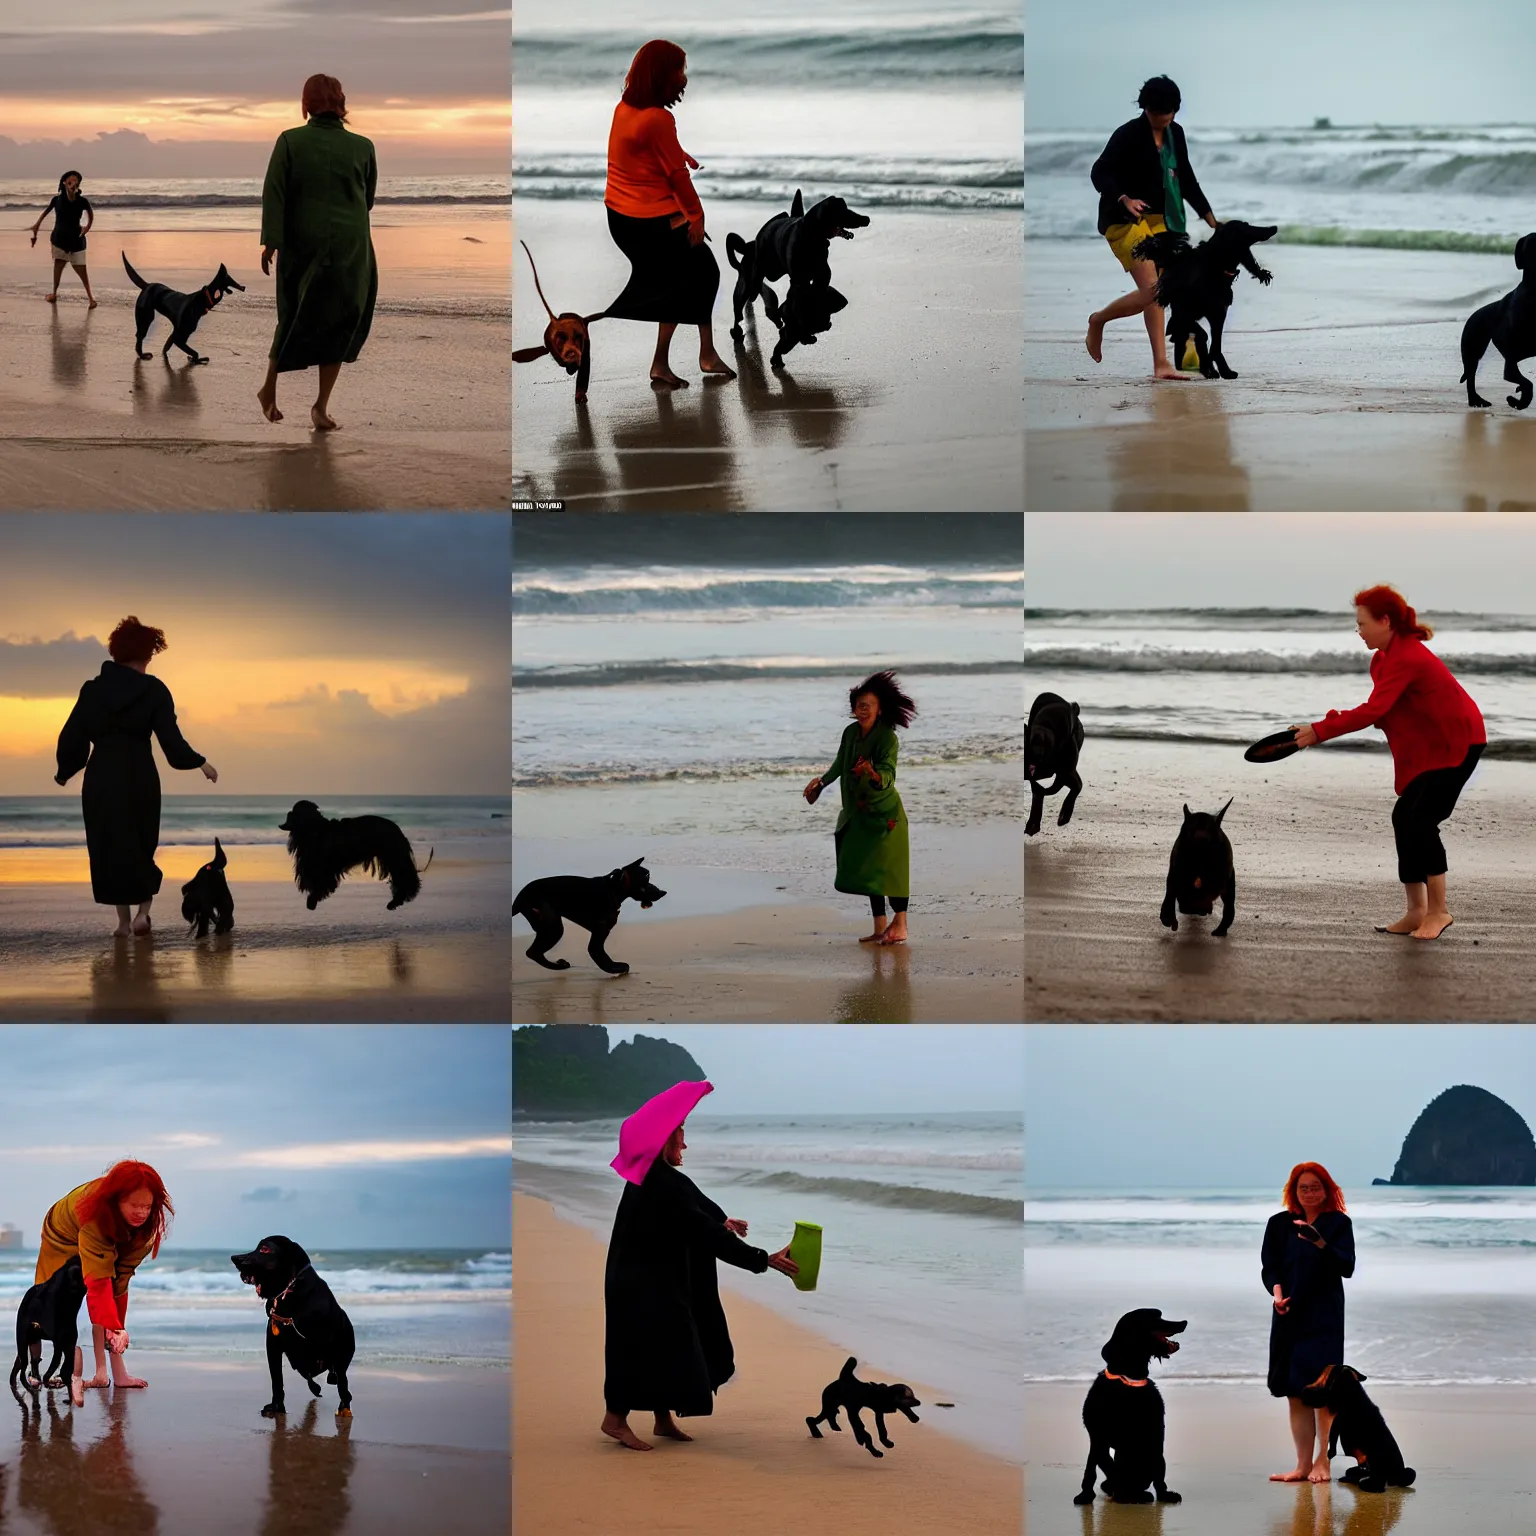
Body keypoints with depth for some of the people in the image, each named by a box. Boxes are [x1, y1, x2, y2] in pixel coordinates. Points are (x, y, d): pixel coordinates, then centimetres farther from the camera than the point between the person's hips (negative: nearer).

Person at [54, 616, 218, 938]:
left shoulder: (93, 689, 2)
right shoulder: (154, 691, -3)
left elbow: (72, 736, 3)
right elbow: (170, 739, -7)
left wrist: (65, 771, 18)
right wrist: (200, 763, 5)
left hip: (101, 777, 1)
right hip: (140, 776, -1)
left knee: (108, 846, 9)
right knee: (141, 844, 13)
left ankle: (123, 920, 7)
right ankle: (143, 911, -3)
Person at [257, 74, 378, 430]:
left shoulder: (290, 141, -4)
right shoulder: (362, 147, -1)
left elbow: (273, 192, -10)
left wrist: (270, 241, -9)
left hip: (302, 245, 1)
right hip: (350, 248, -1)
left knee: (295, 317, 18)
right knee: (339, 322, 7)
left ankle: (270, 390, 24)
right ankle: (321, 406, 3)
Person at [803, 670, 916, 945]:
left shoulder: (887, 738, -18)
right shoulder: (851, 733, 1)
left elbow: (888, 775, -32)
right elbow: (840, 765, 19)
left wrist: (874, 775, -51)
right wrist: (821, 781, 26)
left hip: (885, 813, -7)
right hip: (860, 814, 7)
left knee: (888, 867, -8)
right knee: (867, 868, 8)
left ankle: (900, 925, 0)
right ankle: (880, 927, 14)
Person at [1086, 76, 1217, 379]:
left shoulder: (1175, 134, 8)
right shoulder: (1128, 134, -14)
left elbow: (1186, 178, 18)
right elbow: (1100, 172, -17)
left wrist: (1210, 218, 15)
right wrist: (1124, 199, -34)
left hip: (1158, 220, 7)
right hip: (1125, 221, -7)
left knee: (1156, 294, 5)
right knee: (1151, 291, -17)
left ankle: (1161, 366, 5)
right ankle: (1098, 320, 6)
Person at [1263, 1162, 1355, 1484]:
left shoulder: (1338, 1223, 1)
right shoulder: (1280, 1223, 9)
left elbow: (1346, 1267, -9)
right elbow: (1269, 1267, 5)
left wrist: (1320, 1243, -25)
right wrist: (1277, 1292, -15)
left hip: (1324, 1317, -3)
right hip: (1289, 1316, 3)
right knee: (1295, 1393, 2)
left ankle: (1322, 1461, -1)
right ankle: (1303, 1464, 6)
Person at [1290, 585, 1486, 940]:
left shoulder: (1406, 658, -24)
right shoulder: (1387, 657, 7)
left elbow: (1373, 711, -31)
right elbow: (1379, 711, 6)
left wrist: (1320, 731, -30)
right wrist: (1336, 720, -9)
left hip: (1457, 744, -10)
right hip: (1427, 748, 10)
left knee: (1421, 819, -17)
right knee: (1404, 818, 4)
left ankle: (1438, 911, -9)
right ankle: (1416, 912, 7)